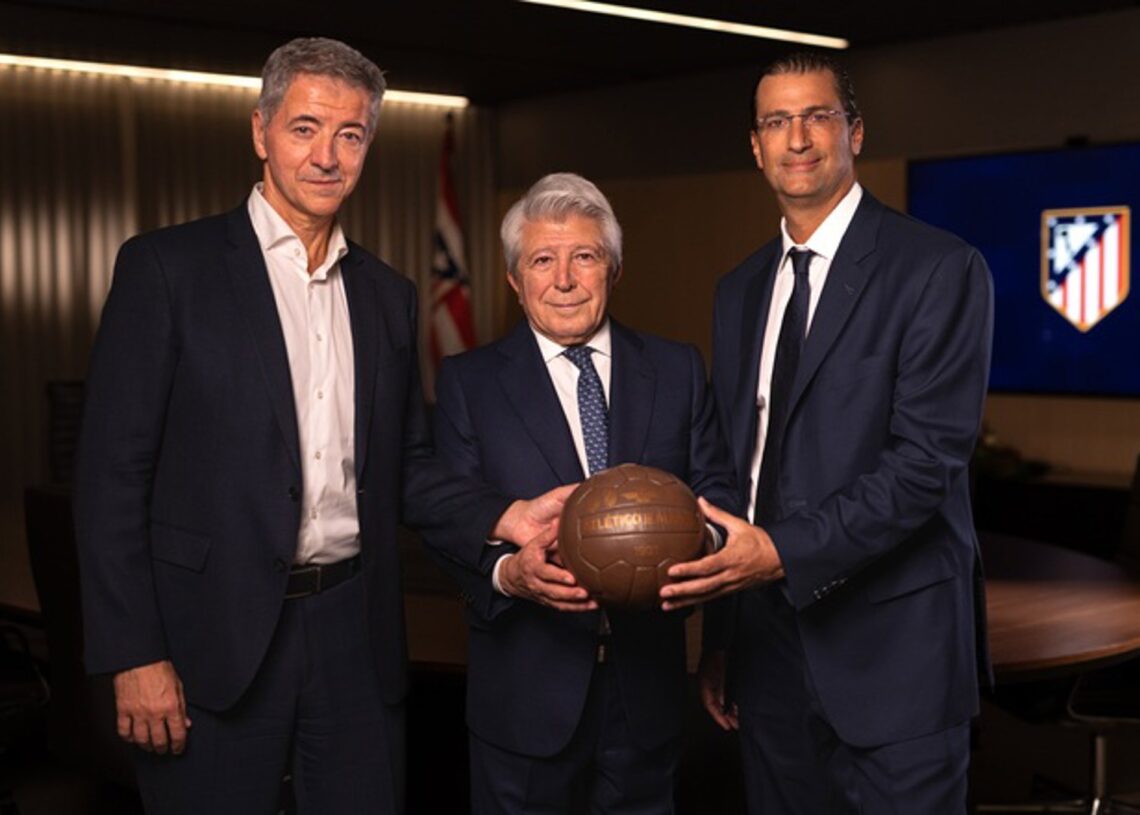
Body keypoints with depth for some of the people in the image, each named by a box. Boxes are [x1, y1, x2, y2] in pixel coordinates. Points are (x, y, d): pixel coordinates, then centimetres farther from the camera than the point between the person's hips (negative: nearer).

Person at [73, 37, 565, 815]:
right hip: (215, 635, -4)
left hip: (356, 633, 4)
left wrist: (503, 515, -4)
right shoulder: (166, 267, -4)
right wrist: (133, 654, -11)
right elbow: (113, 471, -7)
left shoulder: (389, 294, 11)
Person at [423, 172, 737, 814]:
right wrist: (508, 572, -24)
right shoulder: (468, 382, 0)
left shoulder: (678, 371, 5)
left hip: (647, 688, 2)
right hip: (527, 694, -2)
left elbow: (715, 491, 3)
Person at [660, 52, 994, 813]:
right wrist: (721, 634, 13)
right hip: (771, 641, 5)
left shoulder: (938, 268, -8)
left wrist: (784, 551, -24)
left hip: (890, 645, -5)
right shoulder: (740, 290, 12)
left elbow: (929, 457, -16)